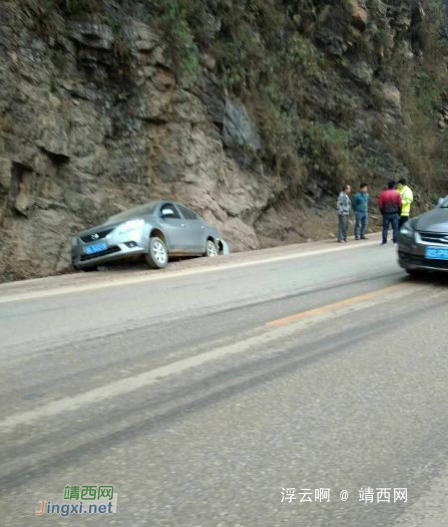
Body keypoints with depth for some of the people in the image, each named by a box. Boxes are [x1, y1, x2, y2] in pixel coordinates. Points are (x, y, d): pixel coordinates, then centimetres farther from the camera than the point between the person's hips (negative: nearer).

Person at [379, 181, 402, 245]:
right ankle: (395, 241, 2)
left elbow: (381, 205, 1)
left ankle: (384, 242, 2)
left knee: (385, 228, 4)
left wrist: (382, 212, 12)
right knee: (395, 228, 4)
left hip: (386, 214, 1)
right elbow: (400, 204, -1)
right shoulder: (397, 193, -2)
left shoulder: (383, 194, 0)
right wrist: (399, 212, 9)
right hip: (395, 213, -1)